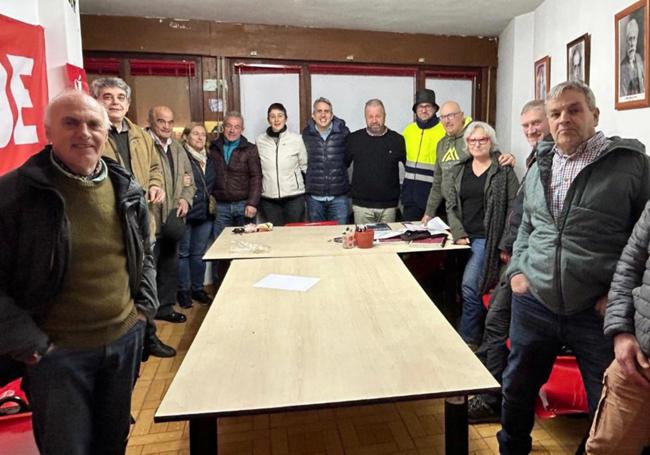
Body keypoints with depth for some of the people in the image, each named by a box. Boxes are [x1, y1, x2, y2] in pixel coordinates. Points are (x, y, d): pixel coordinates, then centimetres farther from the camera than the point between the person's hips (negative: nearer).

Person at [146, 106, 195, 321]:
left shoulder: (178, 149, 14)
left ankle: (165, 307, 33)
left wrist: (185, 198, 0)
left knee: (170, 267, 17)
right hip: (149, 221, -7)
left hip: (172, 220, 7)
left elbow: (189, 180, 18)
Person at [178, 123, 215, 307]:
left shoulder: (208, 159, 14)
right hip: (186, 213, -5)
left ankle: (198, 288, 23)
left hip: (205, 214, 6)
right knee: (183, 253, 4)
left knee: (199, 253, 13)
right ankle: (183, 290, 15)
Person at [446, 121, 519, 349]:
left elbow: (514, 207, -4)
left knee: (469, 286, -16)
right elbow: (451, 206, 11)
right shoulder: (458, 170, 12)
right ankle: (478, 335, 23)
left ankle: (468, 340, -1)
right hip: (463, 238, 5)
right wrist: (458, 234, -3)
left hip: (487, 238, -5)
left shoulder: (504, 170, -1)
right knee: (472, 288, 7)